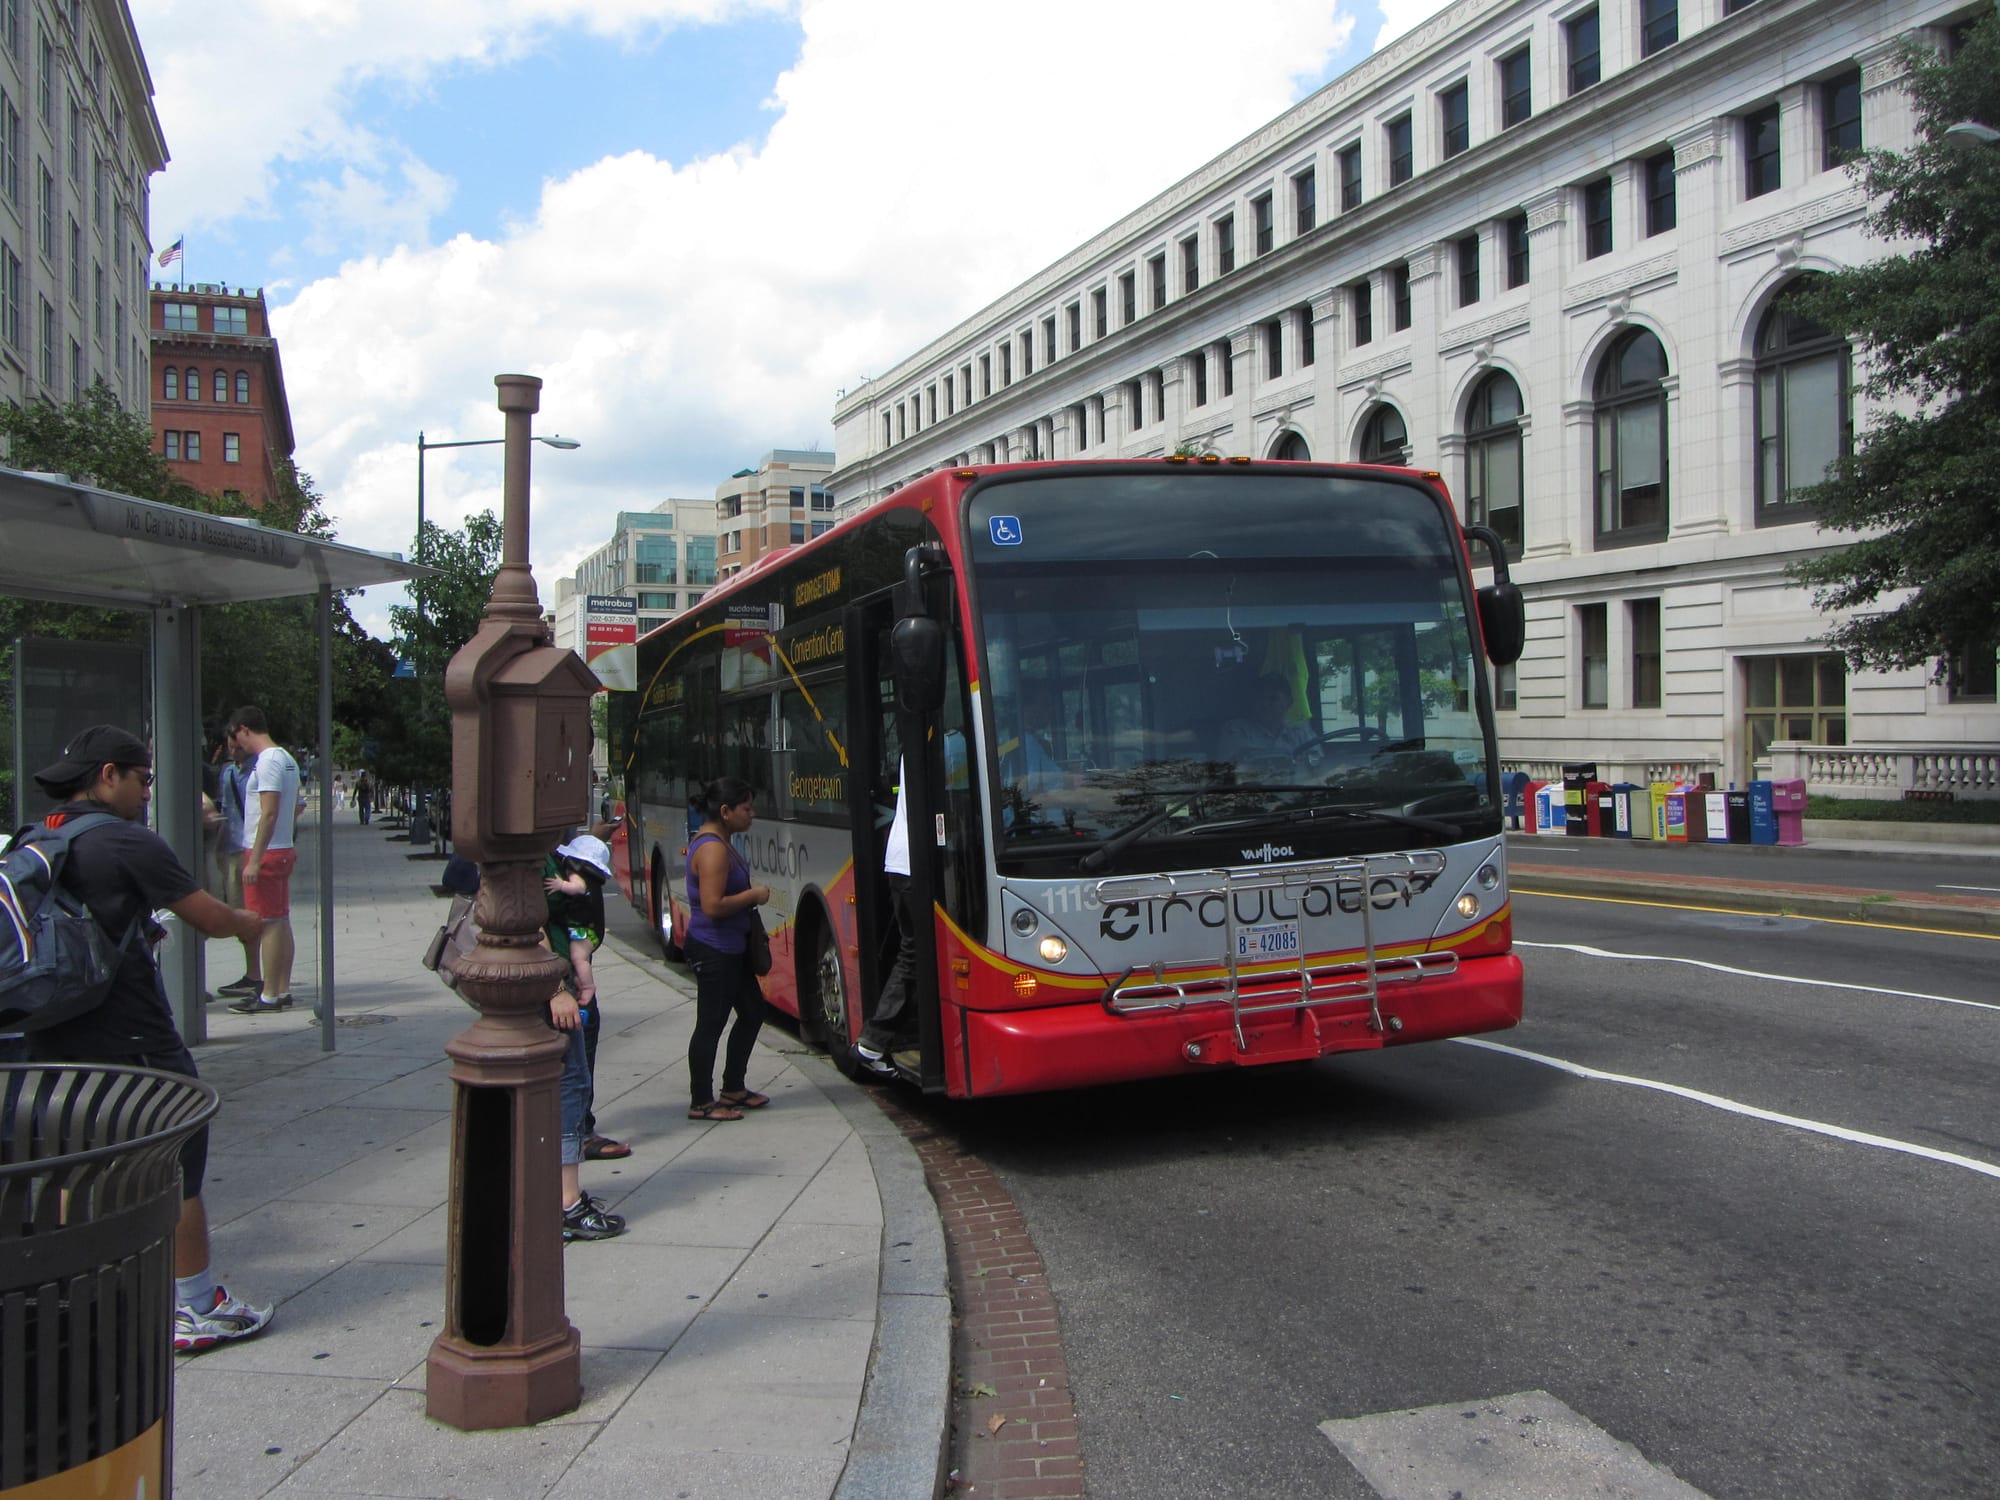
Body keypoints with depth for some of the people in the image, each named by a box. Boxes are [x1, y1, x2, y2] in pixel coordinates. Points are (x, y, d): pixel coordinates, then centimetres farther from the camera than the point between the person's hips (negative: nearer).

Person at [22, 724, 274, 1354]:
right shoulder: (128, 842, -14)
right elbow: (209, 917, -10)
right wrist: (252, 923, 10)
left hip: (50, 1038, 8)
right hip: (130, 1041, -8)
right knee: (175, 1170, 4)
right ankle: (197, 1310, 11)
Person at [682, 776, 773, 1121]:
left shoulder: (717, 842, 11)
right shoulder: (713, 850, -22)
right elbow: (712, 905, -27)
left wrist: (750, 897, 9)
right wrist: (753, 895, -17)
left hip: (730, 948, 11)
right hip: (713, 952, -11)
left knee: (752, 1012, 17)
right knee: (711, 1024, -1)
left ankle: (733, 1088, 29)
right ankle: (701, 1102, 11)